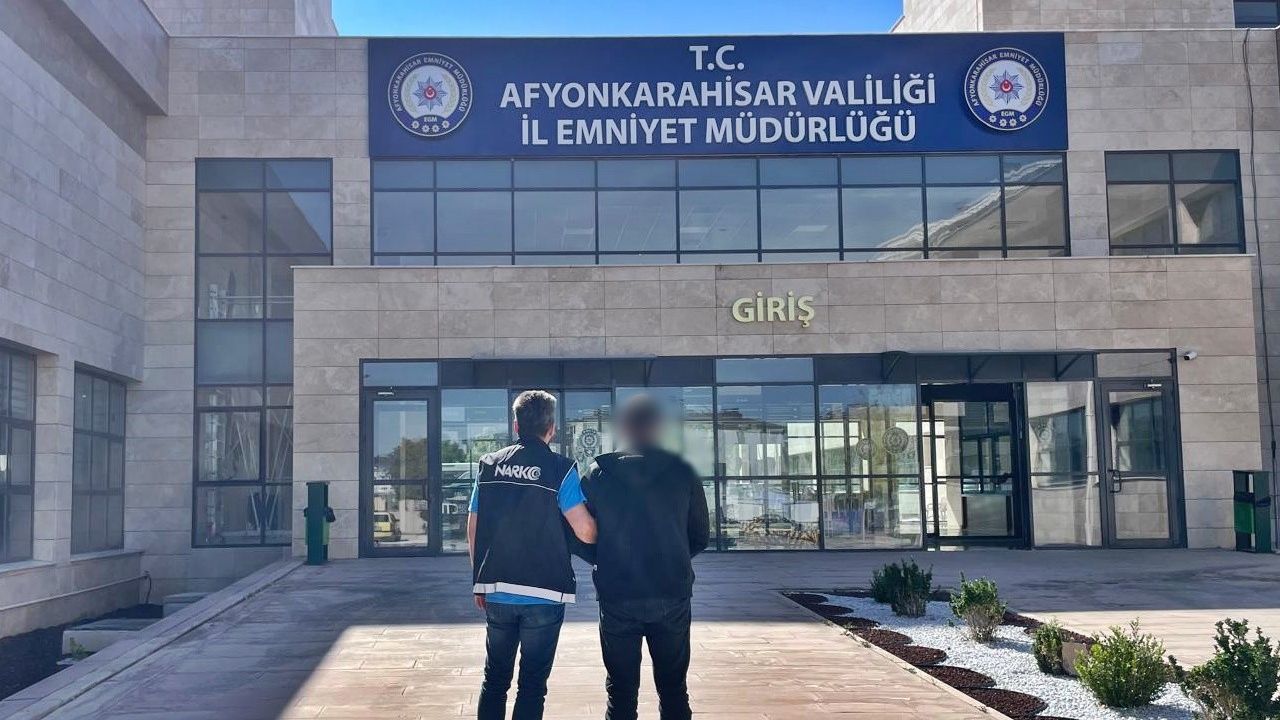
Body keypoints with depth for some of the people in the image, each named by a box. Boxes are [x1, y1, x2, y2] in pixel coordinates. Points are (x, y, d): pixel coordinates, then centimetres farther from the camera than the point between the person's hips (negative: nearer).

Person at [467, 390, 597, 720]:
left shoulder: (489, 465, 4)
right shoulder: (560, 469, -9)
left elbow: (473, 528, 7)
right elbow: (586, 531, -16)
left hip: (496, 591, 4)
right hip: (543, 594, -3)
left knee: (494, 678, 15)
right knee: (532, 683, 5)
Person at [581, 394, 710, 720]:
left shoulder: (599, 473, -3)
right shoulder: (682, 472, -1)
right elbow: (700, 537, 6)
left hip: (617, 598, 0)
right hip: (672, 595, 1)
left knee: (621, 690, 9)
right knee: (673, 687, 12)